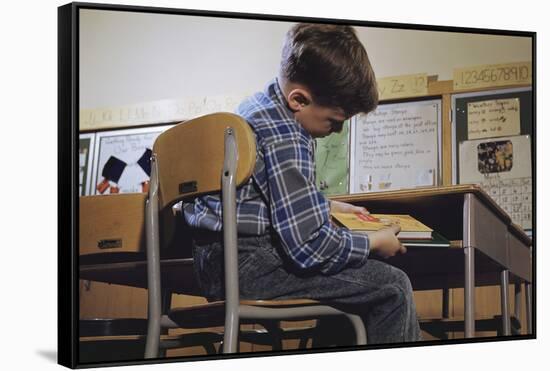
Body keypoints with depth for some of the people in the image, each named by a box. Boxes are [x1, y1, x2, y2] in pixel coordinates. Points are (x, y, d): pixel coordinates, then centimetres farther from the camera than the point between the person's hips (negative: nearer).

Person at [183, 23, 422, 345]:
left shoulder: (263, 105, 12)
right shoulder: (284, 140, -20)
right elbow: (311, 246, -21)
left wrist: (328, 206, 25)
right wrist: (374, 243, -6)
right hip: (244, 266, -11)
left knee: (362, 271, 25)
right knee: (393, 286, -11)